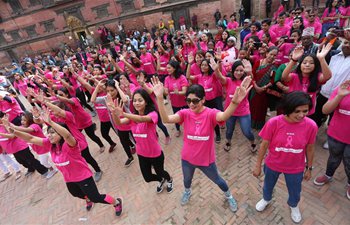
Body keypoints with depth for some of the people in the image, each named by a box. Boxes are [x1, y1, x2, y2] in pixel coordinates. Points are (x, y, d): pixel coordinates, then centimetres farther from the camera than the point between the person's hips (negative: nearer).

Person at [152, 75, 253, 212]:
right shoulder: (185, 113, -16)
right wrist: (160, 98, -46)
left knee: (217, 180, 26)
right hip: (187, 158, 2)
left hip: (206, 159, -2)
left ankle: (229, 196, 58)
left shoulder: (210, 114, -23)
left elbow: (224, 116, -46)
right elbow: (166, 119, -32)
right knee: (187, 179, 32)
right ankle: (187, 192, 68)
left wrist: (235, 101, -67)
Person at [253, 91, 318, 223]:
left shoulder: (311, 126, -22)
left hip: (296, 168, 1)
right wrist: (258, 166, -7)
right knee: (268, 185, 27)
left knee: (295, 192, 27)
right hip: (272, 165, -1)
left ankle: (293, 206, 62)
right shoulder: (273, 123, -27)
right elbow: (264, 145, -15)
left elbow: (310, 148, -4)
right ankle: (266, 199, 62)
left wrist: (309, 168, 7)